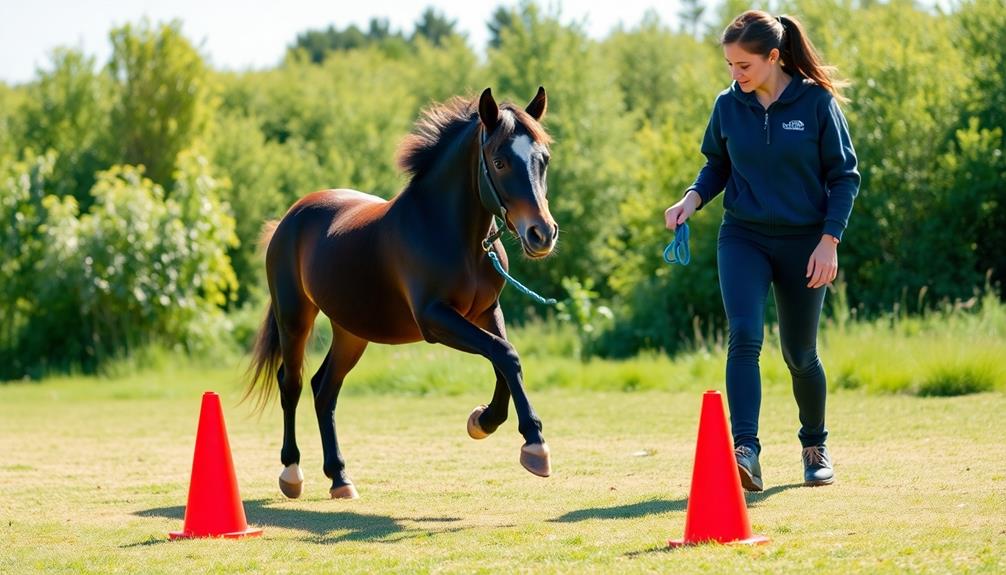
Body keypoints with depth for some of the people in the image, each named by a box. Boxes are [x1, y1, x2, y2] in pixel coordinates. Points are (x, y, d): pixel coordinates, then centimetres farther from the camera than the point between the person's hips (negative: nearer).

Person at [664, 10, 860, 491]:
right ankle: (745, 451, -29)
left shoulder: (817, 102, -10)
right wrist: (693, 198, -8)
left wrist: (829, 240, -12)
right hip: (743, 237, 1)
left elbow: (844, 176, -5)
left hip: (804, 242, -1)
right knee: (744, 337, -20)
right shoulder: (728, 106, -2)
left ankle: (815, 446, 34)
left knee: (799, 355, 9)